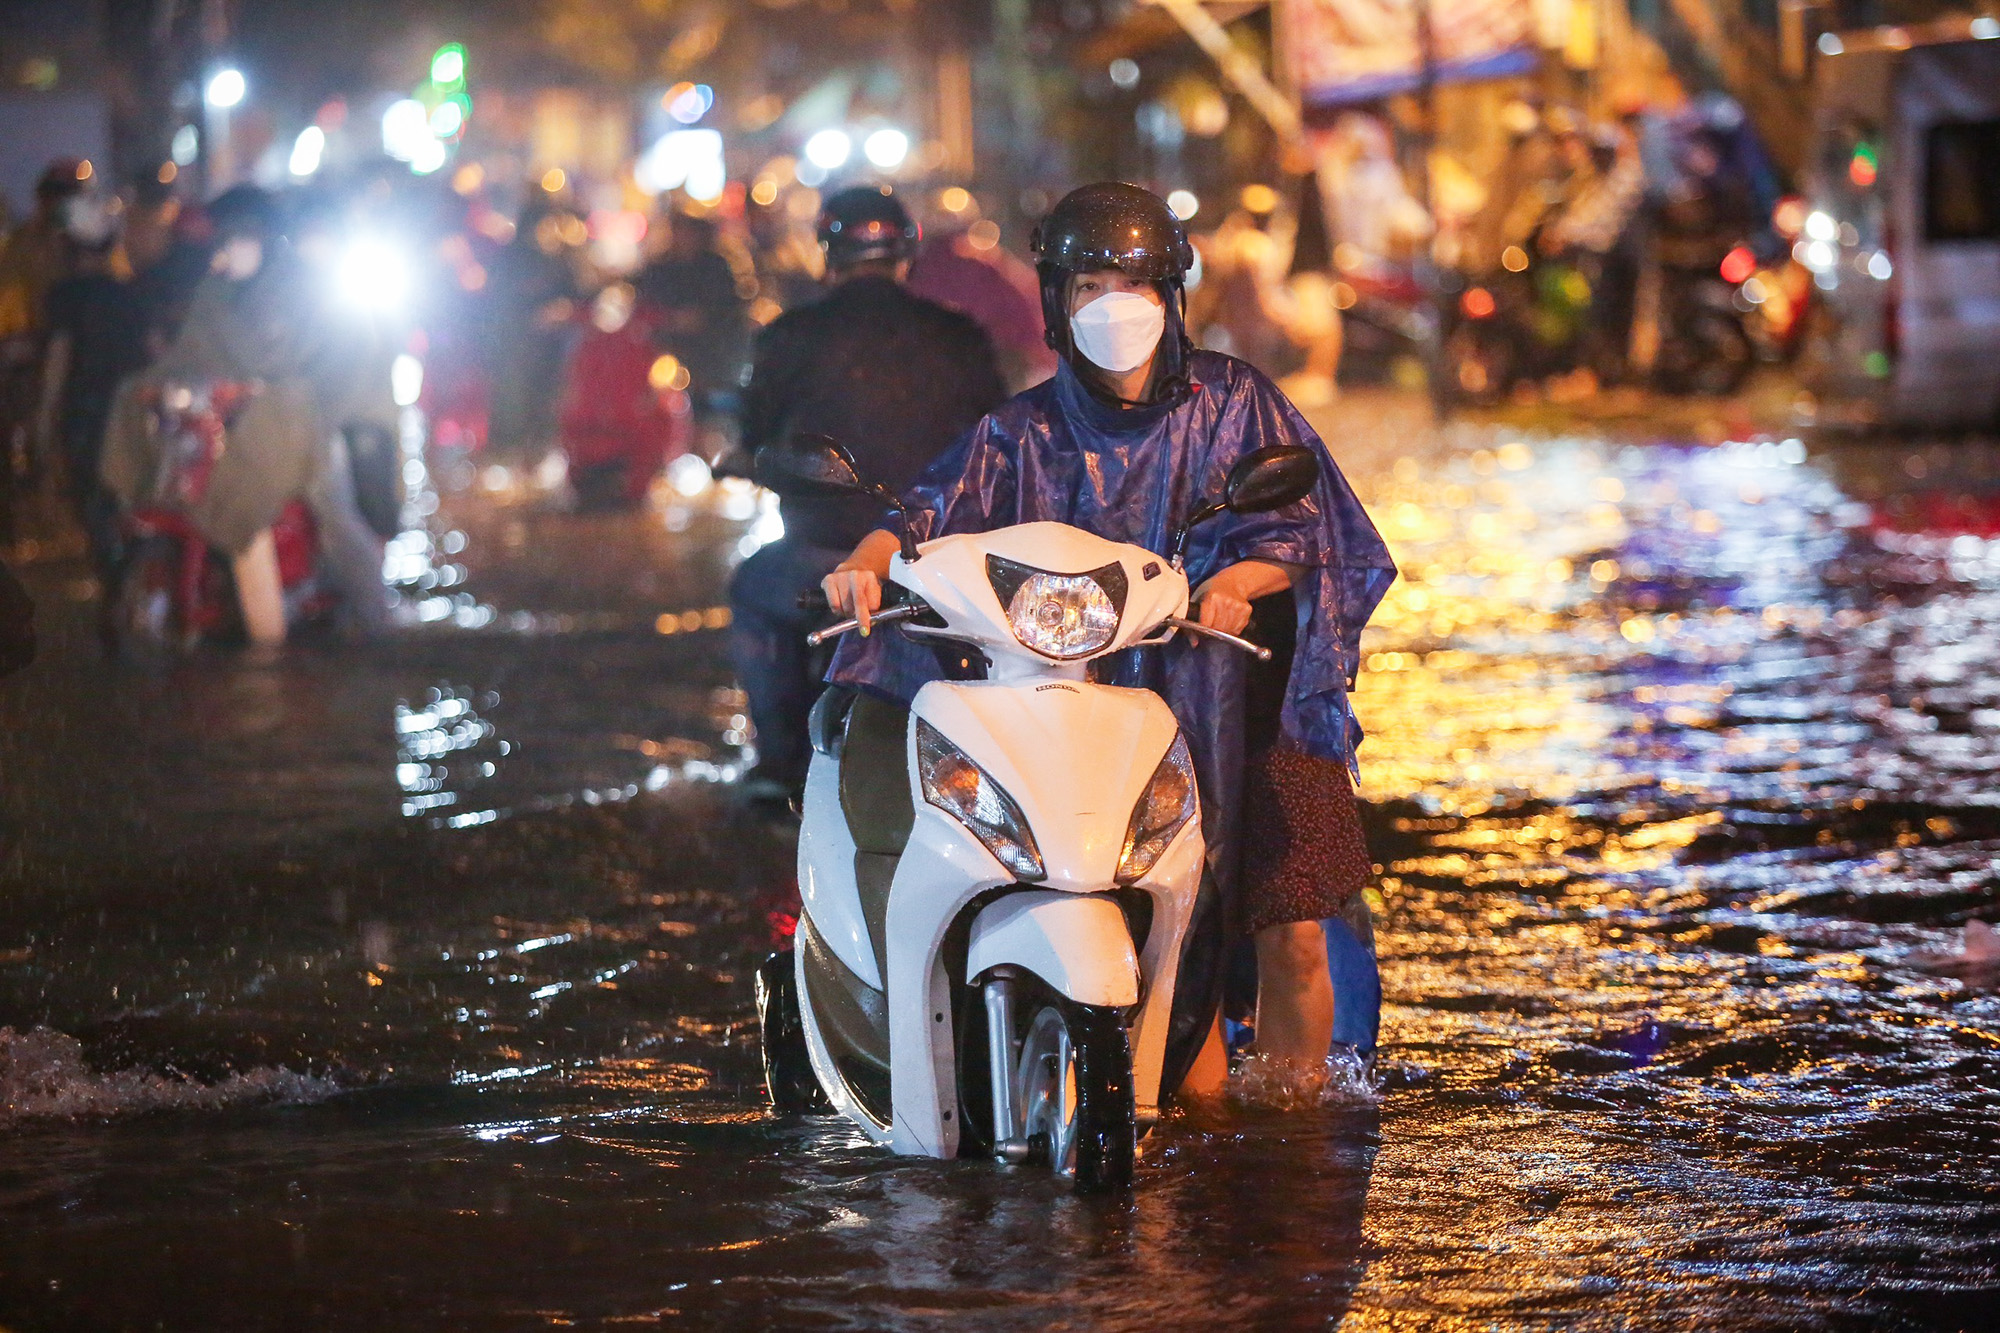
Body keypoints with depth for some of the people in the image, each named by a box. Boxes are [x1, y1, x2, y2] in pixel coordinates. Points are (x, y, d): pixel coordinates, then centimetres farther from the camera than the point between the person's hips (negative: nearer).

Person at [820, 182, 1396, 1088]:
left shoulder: (1232, 400, 6)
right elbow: (936, 510, -5)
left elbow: (1311, 525, -2)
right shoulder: (1027, 432, 8)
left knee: (1292, 938, -6)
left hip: (1253, 702, 0)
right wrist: (870, 558, -26)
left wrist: (1239, 578, -23)